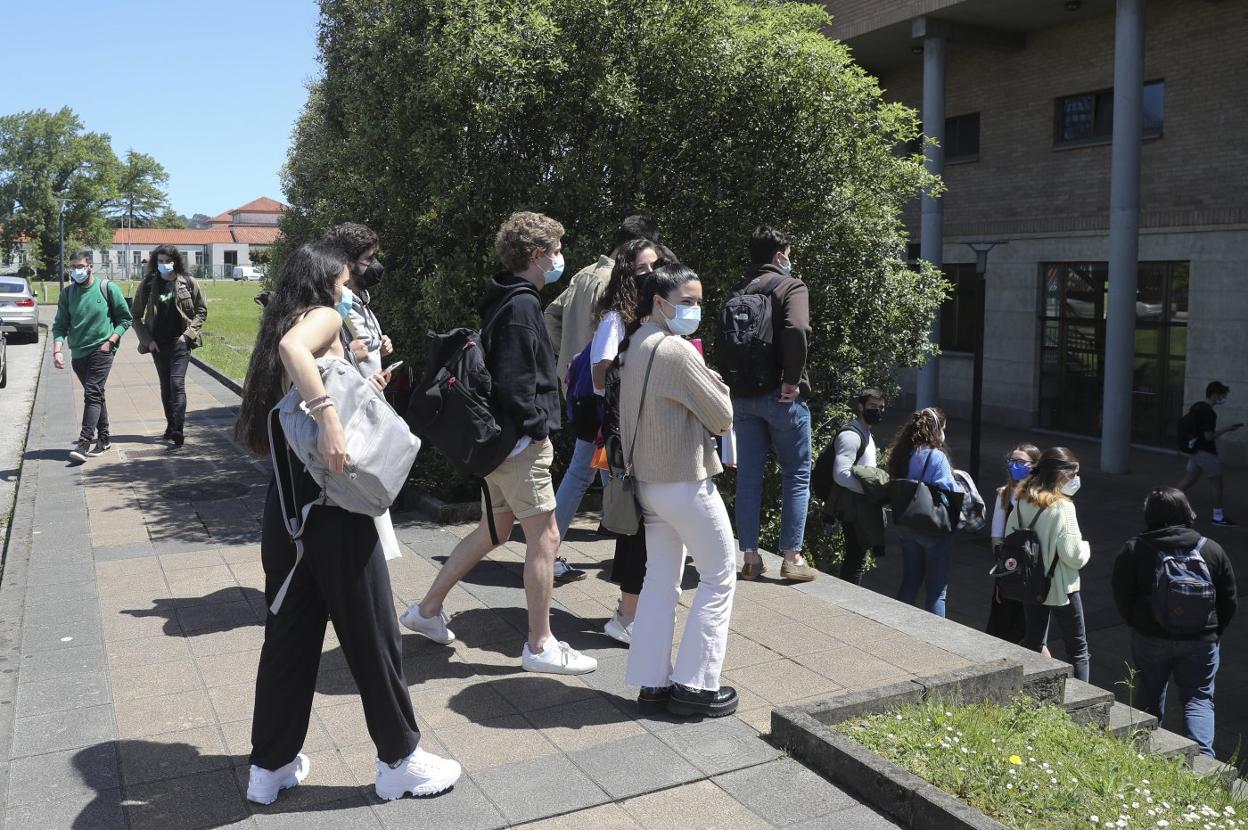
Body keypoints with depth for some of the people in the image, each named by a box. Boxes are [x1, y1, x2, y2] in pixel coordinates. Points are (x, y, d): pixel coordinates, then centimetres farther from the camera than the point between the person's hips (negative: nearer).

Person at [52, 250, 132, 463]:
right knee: (96, 395, 14)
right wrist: (57, 350, -11)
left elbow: (125, 318, 0)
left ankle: (84, 442, -17)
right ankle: (103, 439, 24)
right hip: (78, 354, 5)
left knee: (92, 394, -14)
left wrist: (110, 341, -10)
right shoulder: (67, 293, 5)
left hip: (101, 350, -5)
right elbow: (60, 325, 4)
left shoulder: (108, 288, -5)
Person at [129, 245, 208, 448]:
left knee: (177, 383, -13)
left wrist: (189, 333, -5)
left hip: (180, 342, -3)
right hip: (158, 344, 3)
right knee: (165, 386, 12)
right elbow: (135, 315, 8)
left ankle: (178, 430, -16)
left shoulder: (188, 282, -1)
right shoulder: (148, 284, 2)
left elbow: (201, 310, 6)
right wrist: (147, 339, -1)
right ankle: (171, 426, 25)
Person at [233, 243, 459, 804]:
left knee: (289, 635, 16)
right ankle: (400, 760, 19)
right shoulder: (324, 316, -7)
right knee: (371, 635, 4)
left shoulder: (283, 324, 17)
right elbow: (293, 348, -30)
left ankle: (271, 767, 26)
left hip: (286, 502, 8)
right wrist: (328, 416, -36)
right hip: (332, 502, -8)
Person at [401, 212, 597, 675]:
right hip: (522, 441, -10)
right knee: (544, 537, -2)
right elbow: (516, 379, -22)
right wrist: (539, 426, -14)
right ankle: (541, 646, 8)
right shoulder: (522, 304, -16)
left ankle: (428, 609, 28)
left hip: (502, 439, 10)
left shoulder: (505, 300, 15)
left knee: (494, 530, 20)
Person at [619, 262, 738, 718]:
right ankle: (694, 685, 8)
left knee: (660, 579, 13)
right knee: (720, 575, 5)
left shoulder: (634, 346, 8)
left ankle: (652, 682, 17)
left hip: (648, 479, 8)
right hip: (685, 481, -8)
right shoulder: (677, 351, -19)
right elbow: (722, 416, -15)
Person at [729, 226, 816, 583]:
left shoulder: (738, 291, 12)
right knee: (797, 475, 7)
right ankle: (792, 557, 7)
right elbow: (796, 330, -24)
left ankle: (750, 556, 14)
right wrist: (793, 379, -16)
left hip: (742, 394, 5)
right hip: (781, 395, -5)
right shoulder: (791, 286, -7)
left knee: (748, 476, 10)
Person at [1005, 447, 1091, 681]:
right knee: (1077, 646, 9)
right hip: (1060, 588, -6)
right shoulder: (1063, 508, -21)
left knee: (1033, 641, 18)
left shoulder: (1022, 502, -1)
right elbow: (1072, 554, -21)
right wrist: (1085, 547, -1)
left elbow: (1009, 539, 6)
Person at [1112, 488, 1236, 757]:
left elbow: (1122, 599, -4)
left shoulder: (1133, 550, -8)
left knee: (1149, 696, 16)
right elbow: (1229, 601, 4)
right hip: (1201, 641, 1)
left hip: (1150, 639, 0)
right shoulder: (1212, 549, -2)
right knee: (1199, 698, 9)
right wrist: (1214, 631, 17)